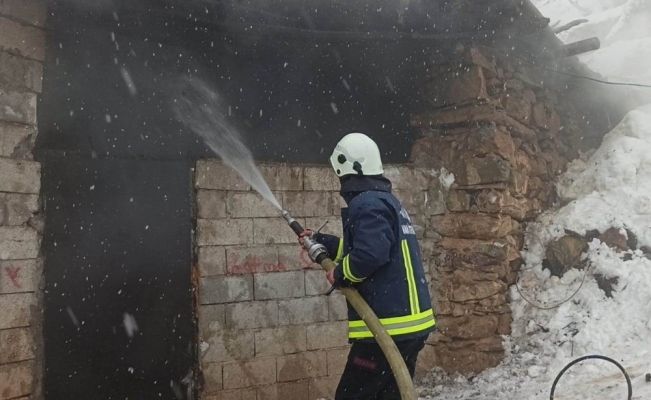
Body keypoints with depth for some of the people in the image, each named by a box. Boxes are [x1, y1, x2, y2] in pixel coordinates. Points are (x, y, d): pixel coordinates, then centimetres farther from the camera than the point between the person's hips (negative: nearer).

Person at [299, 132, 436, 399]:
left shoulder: (366, 203, -14)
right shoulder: (386, 200, 17)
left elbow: (369, 254, -28)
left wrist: (340, 275, -11)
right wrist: (321, 242, 28)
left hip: (387, 326, -10)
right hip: (410, 323, 10)